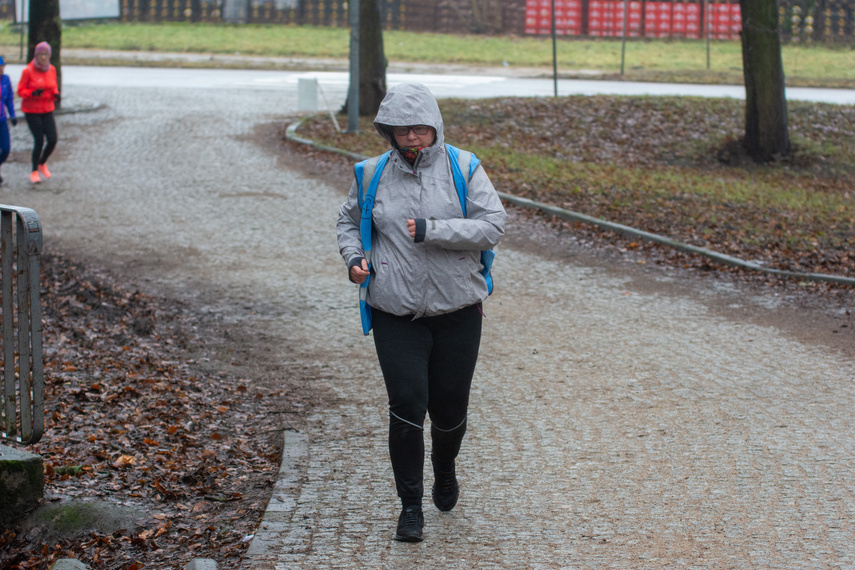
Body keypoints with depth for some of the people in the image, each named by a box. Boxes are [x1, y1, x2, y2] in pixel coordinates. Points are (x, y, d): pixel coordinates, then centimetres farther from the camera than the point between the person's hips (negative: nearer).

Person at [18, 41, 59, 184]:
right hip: (32, 111, -4)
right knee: (39, 141, -9)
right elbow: (20, 92, -8)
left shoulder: (51, 70, 1)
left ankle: (42, 163, 24)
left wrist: (55, 94, -10)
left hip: (47, 110, 4)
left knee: (52, 140, -5)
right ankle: (34, 172, 12)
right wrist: (33, 93, -26)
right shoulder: (28, 71, -13)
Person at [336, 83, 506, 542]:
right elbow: (348, 220, 18)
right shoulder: (374, 175, 1)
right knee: (407, 404, -11)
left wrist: (432, 230, -21)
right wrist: (353, 256, -2)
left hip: (457, 311, 0)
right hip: (396, 314, 0)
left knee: (449, 406, 9)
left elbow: (493, 225, -12)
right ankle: (410, 504, 4)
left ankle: (444, 469, 43)